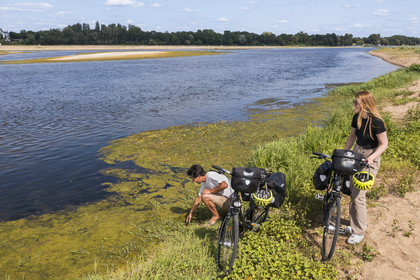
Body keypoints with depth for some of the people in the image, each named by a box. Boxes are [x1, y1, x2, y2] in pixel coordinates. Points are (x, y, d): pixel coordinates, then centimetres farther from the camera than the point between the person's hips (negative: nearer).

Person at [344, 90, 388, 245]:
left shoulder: (376, 121, -21)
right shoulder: (357, 118, -1)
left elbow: (384, 144, -14)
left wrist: (372, 157, -27)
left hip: (369, 159, -6)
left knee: (358, 195, -6)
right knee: (352, 189, 11)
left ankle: (358, 232, 7)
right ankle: (355, 221, 32)